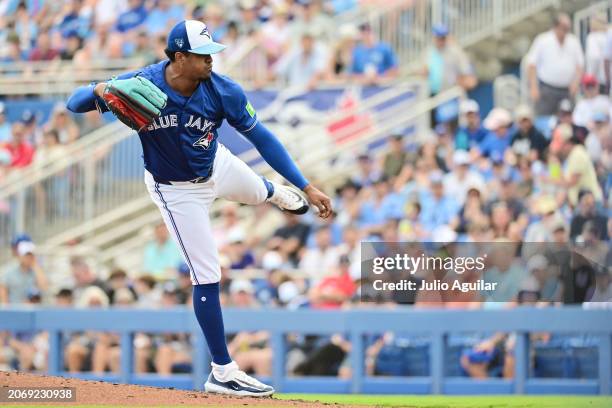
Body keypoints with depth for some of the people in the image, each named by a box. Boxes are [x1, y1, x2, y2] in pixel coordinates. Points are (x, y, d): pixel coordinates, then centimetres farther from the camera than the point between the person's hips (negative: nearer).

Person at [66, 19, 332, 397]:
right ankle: (223, 372, 7)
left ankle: (275, 193, 74)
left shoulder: (222, 91, -27)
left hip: (219, 167, 3)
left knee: (259, 191, 32)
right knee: (207, 277, -3)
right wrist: (99, 91, -51)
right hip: (176, 190, -3)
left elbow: (262, 138, -19)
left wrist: (307, 187, -23)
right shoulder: (141, 85, -31)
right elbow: (75, 104, -26)